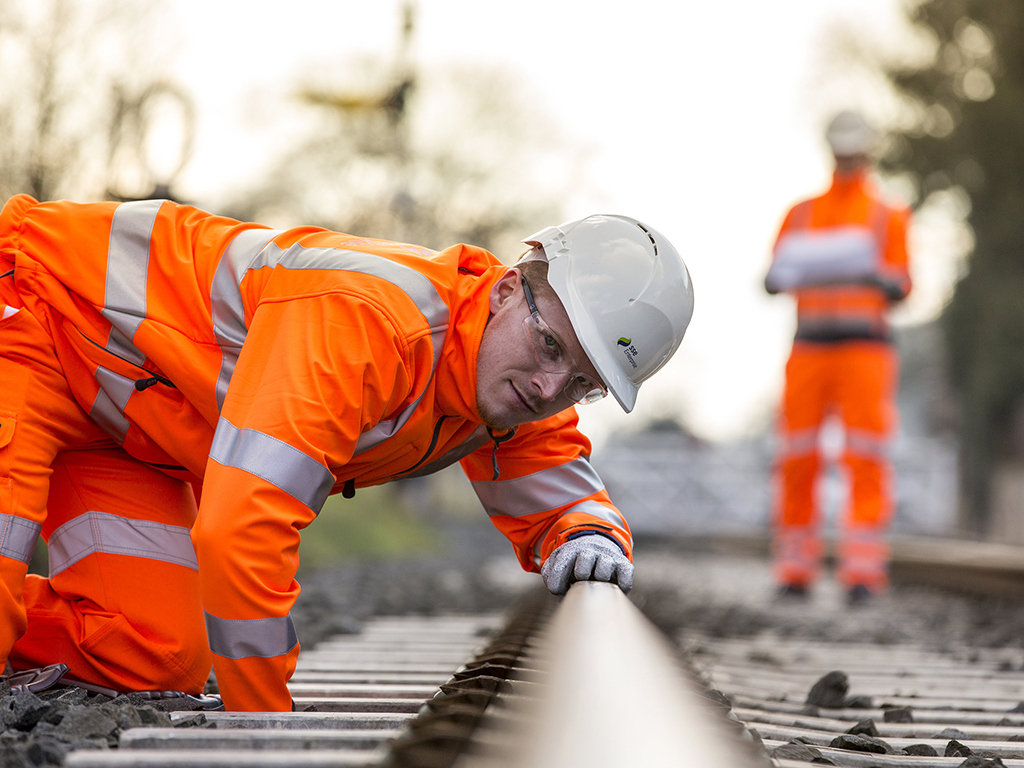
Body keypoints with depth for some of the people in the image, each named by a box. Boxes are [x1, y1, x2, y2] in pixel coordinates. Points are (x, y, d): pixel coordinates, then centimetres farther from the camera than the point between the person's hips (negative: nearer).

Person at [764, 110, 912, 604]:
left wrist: (875, 274, -19)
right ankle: (796, 568, 8)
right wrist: (785, 273, -13)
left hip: (865, 349, -2)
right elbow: (773, 280, 11)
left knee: (865, 460, -9)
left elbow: (901, 288, 3)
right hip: (809, 349, 2)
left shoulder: (888, 217, 11)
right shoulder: (800, 215, 17)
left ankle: (862, 569, -9)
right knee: (797, 461, -1)